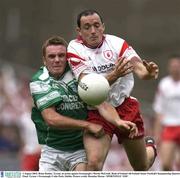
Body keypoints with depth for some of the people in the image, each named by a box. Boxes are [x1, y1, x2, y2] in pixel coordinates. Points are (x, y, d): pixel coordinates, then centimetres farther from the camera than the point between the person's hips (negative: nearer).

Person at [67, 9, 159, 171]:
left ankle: (150, 148, 50)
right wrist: (114, 75, -37)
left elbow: (139, 68, -18)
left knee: (142, 167, 14)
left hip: (125, 107, 2)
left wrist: (149, 73, -43)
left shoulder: (117, 43, -8)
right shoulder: (75, 49, -10)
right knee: (94, 163, -24)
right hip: (96, 113, -1)